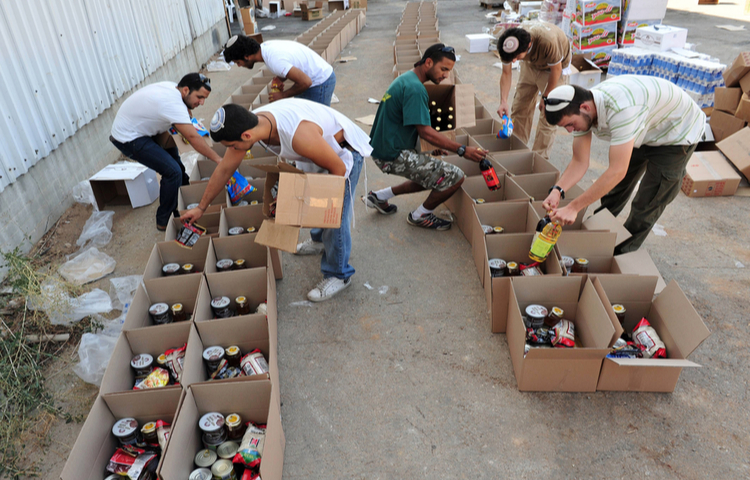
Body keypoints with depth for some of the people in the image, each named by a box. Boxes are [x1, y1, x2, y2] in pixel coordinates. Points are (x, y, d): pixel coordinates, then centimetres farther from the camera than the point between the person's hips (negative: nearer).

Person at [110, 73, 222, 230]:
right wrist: (219, 160, -30)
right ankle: (164, 221, -1)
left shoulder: (172, 87, -4)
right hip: (128, 139, -10)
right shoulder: (173, 103, -31)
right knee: (173, 172, -15)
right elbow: (193, 138, -33)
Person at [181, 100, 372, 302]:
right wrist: (201, 207, 5)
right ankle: (321, 241, 49)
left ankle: (339, 275, 9)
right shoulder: (246, 125, -19)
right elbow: (224, 169, -4)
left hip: (344, 152, -8)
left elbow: (338, 169, -29)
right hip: (320, 145, 8)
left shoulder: (298, 135, -44)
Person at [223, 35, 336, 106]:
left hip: (320, 83, -10)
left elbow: (305, 82, -32)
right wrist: (281, 77, -5)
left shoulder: (274, 61, -32)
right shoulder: (266, 45, -2)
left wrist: (283, 95, -16)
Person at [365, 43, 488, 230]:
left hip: (383, 149, 10)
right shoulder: (415, 88, -19)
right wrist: (463, 150, -21)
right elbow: (425, 131, -23)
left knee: (433, 176, 26)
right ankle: (420, 216, 9)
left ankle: (379, 196, 25)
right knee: (455, 177, -11)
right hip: (393, 155, -10)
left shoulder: (406, 78, 14)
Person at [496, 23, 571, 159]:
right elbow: (506, 73, -15)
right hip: (531, 65, 5)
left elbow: (556, 70, -26)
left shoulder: (548, 42, -43)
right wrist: (503, 101, -27)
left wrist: (546, 98, -15)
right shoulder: (509, 45, -29)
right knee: (520, 108, 6)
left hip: (556, 64, -5)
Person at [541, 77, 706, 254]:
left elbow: (617, 171, -43)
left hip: (678, 132, -7)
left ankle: (623, 254, 16)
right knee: (615, 192, 13)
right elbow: (580, 162, -16)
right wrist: (557, 190, -34)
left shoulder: (620, 108, -44)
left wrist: (573, 207, -43)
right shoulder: (582, 111, -19)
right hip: (645, 133, 7)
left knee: (647, 205, -2)